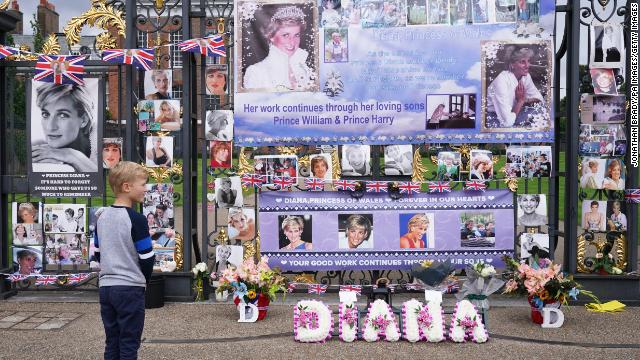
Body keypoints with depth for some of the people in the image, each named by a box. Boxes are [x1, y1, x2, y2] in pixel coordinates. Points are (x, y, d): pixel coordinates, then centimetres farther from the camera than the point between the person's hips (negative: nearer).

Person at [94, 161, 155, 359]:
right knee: (129, 344, 3)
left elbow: (97, 252, 14)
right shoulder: (136, 219, -16)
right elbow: (147, 258, -13)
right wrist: (144, 279, 5)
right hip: (130, 288, -7)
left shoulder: (102, 217, 6)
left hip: (106, 286, 7)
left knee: (111, 342, 15)